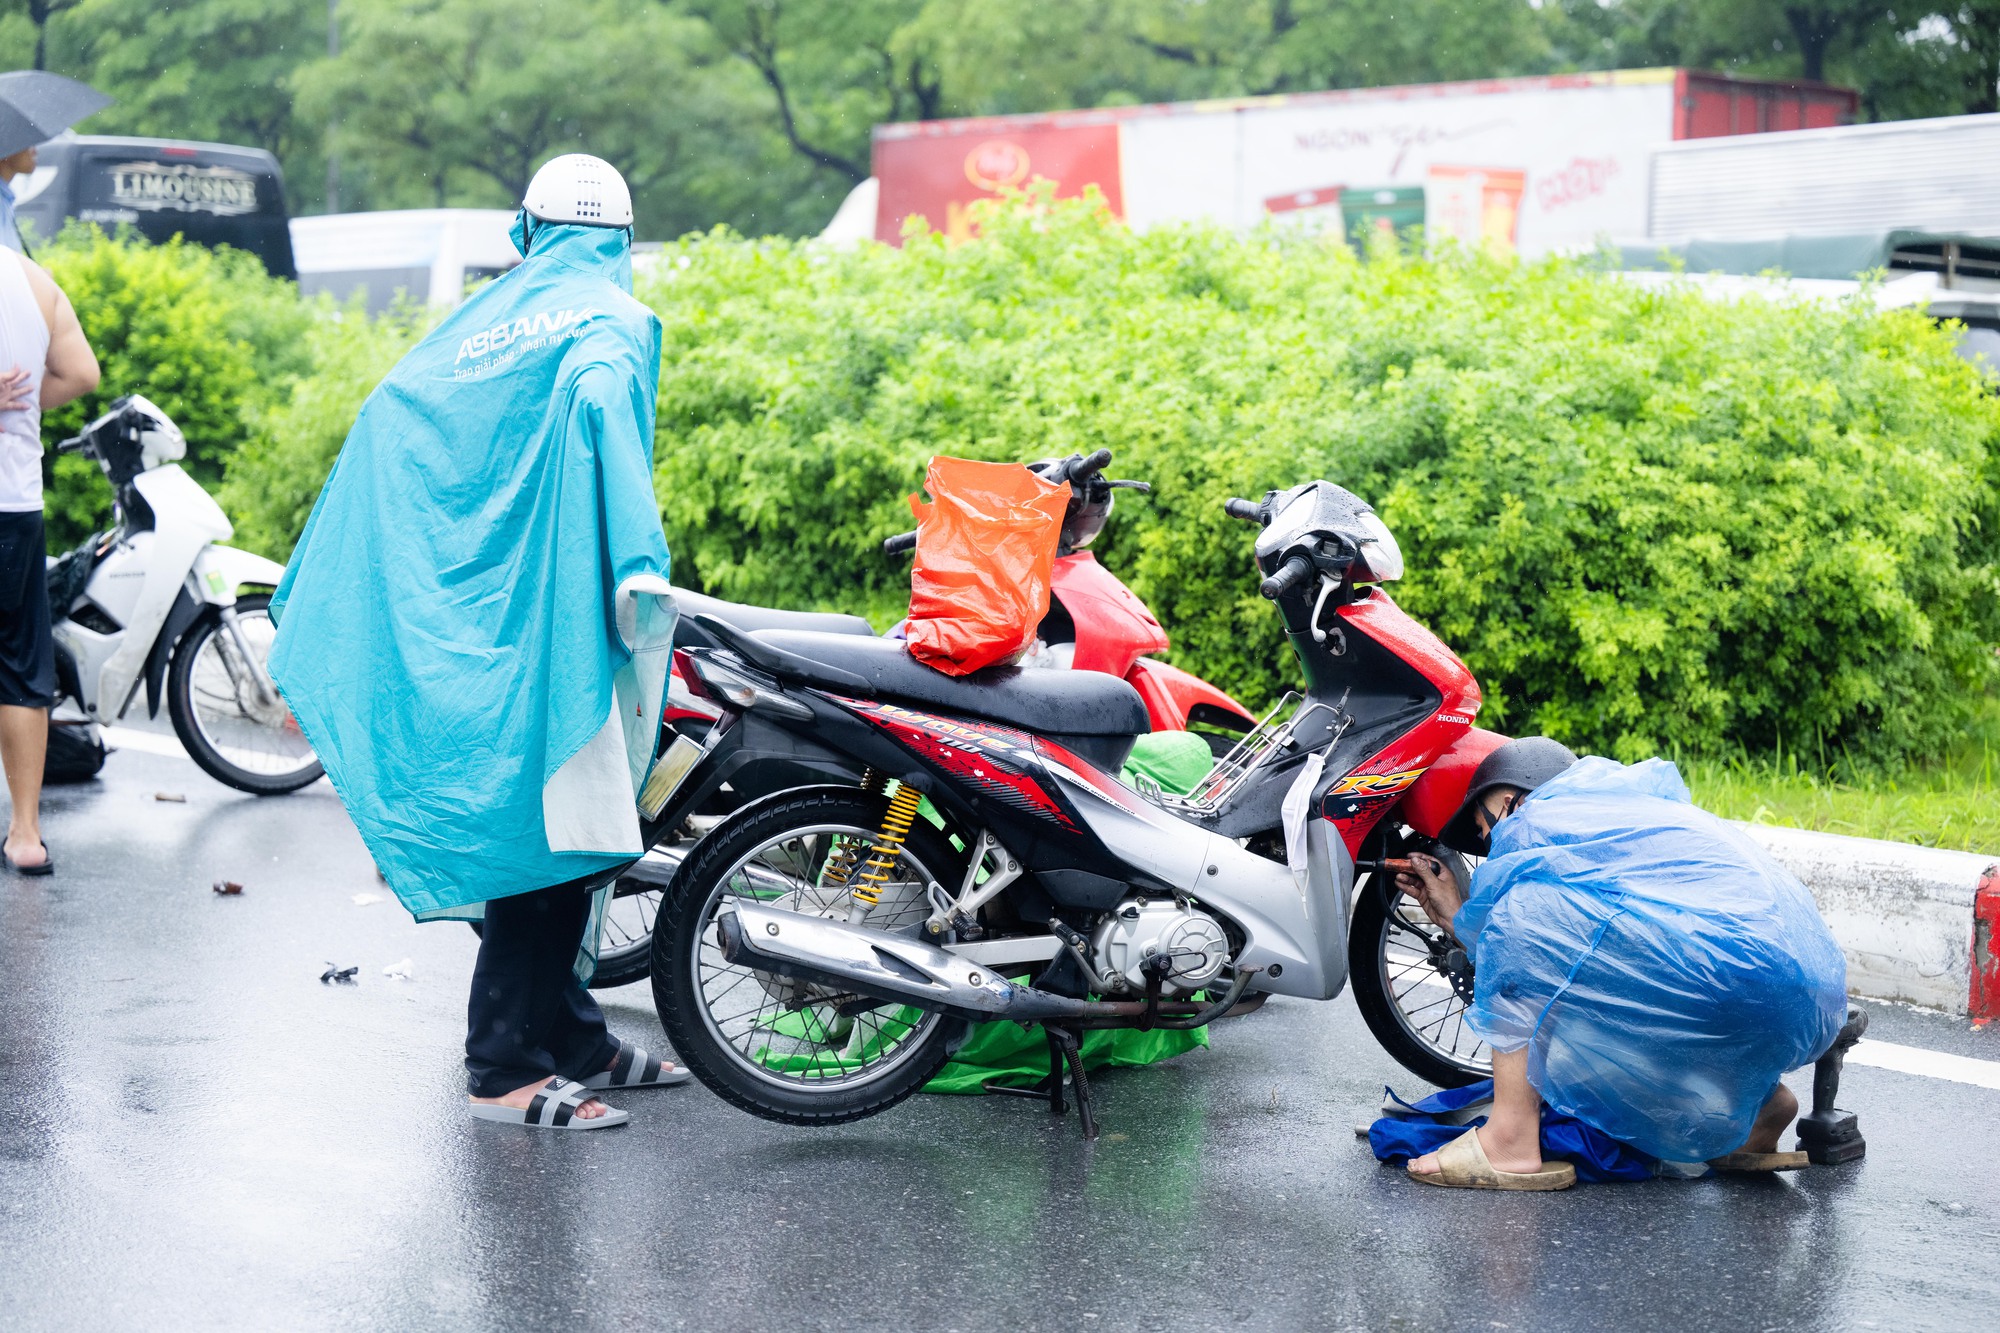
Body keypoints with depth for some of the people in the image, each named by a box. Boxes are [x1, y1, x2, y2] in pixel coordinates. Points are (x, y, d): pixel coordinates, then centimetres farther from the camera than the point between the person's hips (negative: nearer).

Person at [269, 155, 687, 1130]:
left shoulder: (474, 326, 17)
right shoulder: (612, 320, -2)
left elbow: (384, 422, 13)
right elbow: (599, 404, -24)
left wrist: (304, 625, 17)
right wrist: (638, 567, -34)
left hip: (457, 632, 7)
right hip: (549, 614, -7)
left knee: (531, 826, 15)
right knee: (555, 830, -4)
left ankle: (574, 1040, 24)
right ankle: (506, 1069, -3)